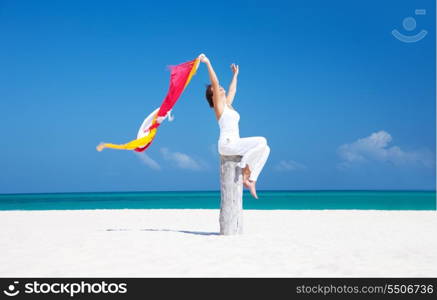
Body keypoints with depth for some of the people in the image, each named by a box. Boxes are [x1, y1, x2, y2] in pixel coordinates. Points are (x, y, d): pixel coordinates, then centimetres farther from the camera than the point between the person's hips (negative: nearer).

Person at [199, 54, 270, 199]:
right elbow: (214, 83, -10)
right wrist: (208, 63, -13)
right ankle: (245, 172, -13)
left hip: (234, 143, 9)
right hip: (227, 143, -9)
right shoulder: (218, 105, 0)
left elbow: (232, 90, 38)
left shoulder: (227, 104, 21)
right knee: (261, 141, -22)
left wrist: (235, 75, 49)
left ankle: (250, 179, -5)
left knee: (265, 148, -1)